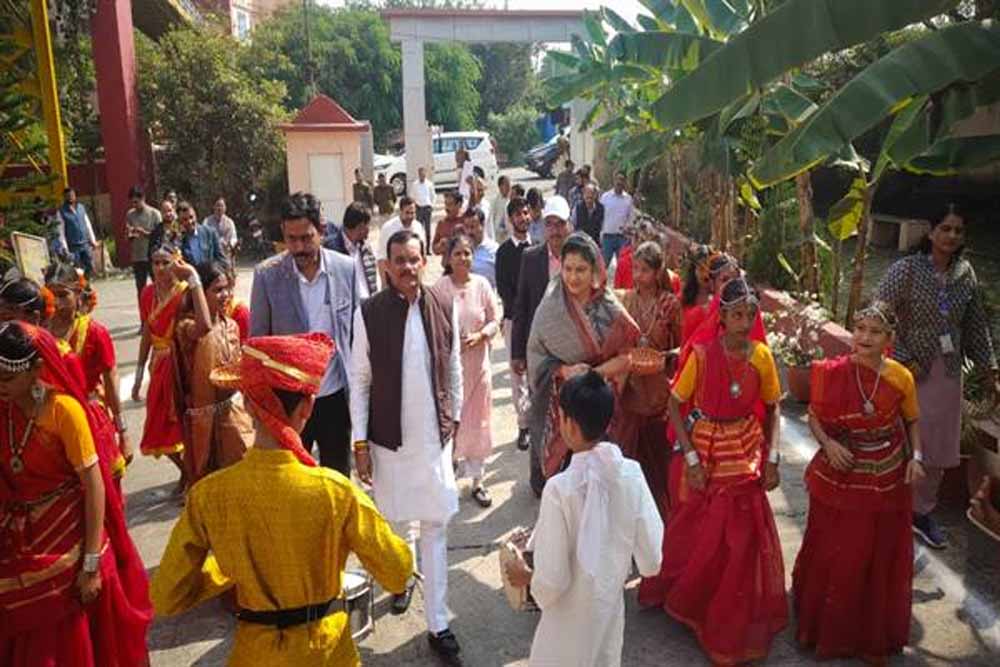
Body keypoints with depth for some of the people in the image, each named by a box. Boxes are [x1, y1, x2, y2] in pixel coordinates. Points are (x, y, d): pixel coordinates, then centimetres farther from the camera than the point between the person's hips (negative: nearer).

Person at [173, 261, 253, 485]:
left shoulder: (231, 326, 4)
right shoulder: (187, 326, -17)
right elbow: (205, 327, -42)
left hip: (233, 410, 5)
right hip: (204, 416, -5)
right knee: (205, 478, 8)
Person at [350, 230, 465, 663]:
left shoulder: (445, 307, -4)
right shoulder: (369, 313, -9)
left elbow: (454, 368, 7)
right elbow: (359, 380, -4)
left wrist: (455, 418, 11)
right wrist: (360, 442, -5)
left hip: (435, 435, 1)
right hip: (389, 436, 0)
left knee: (435, 526, 4)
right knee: (396, 519, 17)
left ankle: (438, 624, 14)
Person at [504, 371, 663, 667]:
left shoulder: (560, 488, -27)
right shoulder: (632, 473, -15)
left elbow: (552, 580, -21)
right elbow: (651, 560, -7)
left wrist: (526, 577, -1)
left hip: (572, 618, -3)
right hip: (611, 608, 4)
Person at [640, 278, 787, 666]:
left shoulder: (762, 356, -8)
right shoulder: (702, 354, -16)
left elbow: (772, 408, 4)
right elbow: (675, 405, -10)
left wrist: (772, 457, -4)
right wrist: (691, 458, -15)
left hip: (747, 451, 2)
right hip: (705, 448, -2)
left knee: (744, 538, 10)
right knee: (697, 533, 13)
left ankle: (734, 622, 32)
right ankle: (684, 597, 41)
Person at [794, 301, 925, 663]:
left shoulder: (901, 377, -10)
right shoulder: (833, 372, -14)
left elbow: (912, 422, 7)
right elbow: (814, 417, -1)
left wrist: (916, 456, -9)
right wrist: (828, 444, -19)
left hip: (887, 481, 1)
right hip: (839, 478, -1)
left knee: (881, 562, 14)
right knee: (833, 558, 11)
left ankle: (873, 638, 35)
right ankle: (827, 630, 35)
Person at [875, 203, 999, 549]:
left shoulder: (966, 273, 3)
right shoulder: (906, 269, -12)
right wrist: (903, 359, -15)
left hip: (947, 372, 5)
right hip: (908, 370, -5)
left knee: (938, 448, 13)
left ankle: (921, 511, 31)